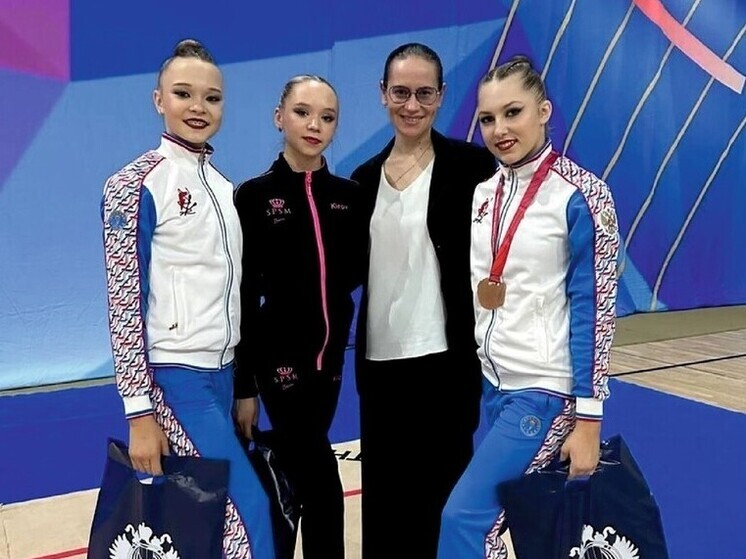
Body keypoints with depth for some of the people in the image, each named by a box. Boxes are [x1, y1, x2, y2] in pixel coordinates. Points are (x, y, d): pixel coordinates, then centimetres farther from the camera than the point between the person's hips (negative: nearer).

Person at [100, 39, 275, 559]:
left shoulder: (223, 186, 11)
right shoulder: (136, 184, -10)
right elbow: (124, 301, -13)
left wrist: (242, 384, 16)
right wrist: (140, 411, -15)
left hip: (220, 374, 7)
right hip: (173, 377, -7)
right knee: (245, 515, -10)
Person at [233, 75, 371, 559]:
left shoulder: (351, 196, 4)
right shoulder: (254, 196, -6)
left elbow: (356, 272, 10)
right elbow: (243, 295, -7)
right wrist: (244, 385, -8)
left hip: (329, 355, 4)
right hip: (279, 356, -4)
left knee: (296, 472, 14)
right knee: (319, 481, -5)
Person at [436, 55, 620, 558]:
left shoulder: (581, 195, -13)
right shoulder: (483, 192, 6)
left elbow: (594, 307, -14)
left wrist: (588, 420, -15)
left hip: (546, 389, -6)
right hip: (493, 383, 6)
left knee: (464, 519, -10)